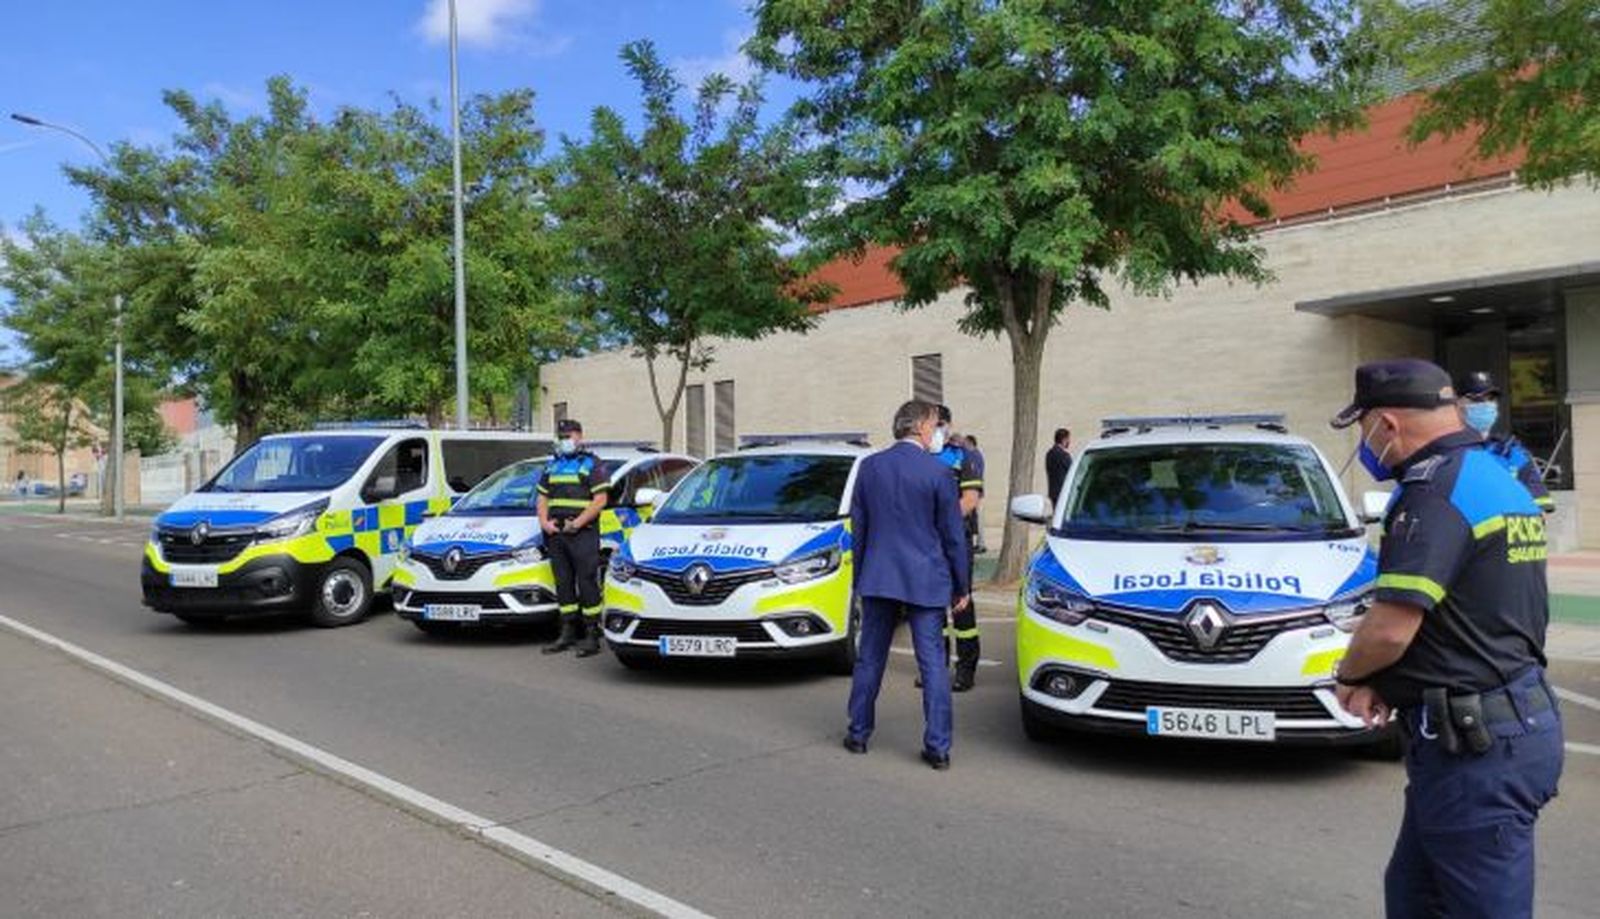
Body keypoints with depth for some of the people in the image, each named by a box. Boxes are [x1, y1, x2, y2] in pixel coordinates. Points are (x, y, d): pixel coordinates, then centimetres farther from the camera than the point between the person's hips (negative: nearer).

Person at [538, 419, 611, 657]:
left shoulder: (591, 464, 1)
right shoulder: (552, 465, 20)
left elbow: (600, 500, -8)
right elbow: (543, 497, 20)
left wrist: (577, 522, -15)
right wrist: (544, 522, 2)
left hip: (583, 534, -6)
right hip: (555, 534, 6)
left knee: (587, 583, -7)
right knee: (563, 583, 10)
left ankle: (592, 635, -4)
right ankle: (568, 633, 17)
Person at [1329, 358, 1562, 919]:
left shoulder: (1435, 490, -19)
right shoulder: (1502, 482, 14)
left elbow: (1390, 627, -26)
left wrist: (1349, 674, -4)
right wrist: (1384, 681, 6)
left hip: (1475, 745, -10)